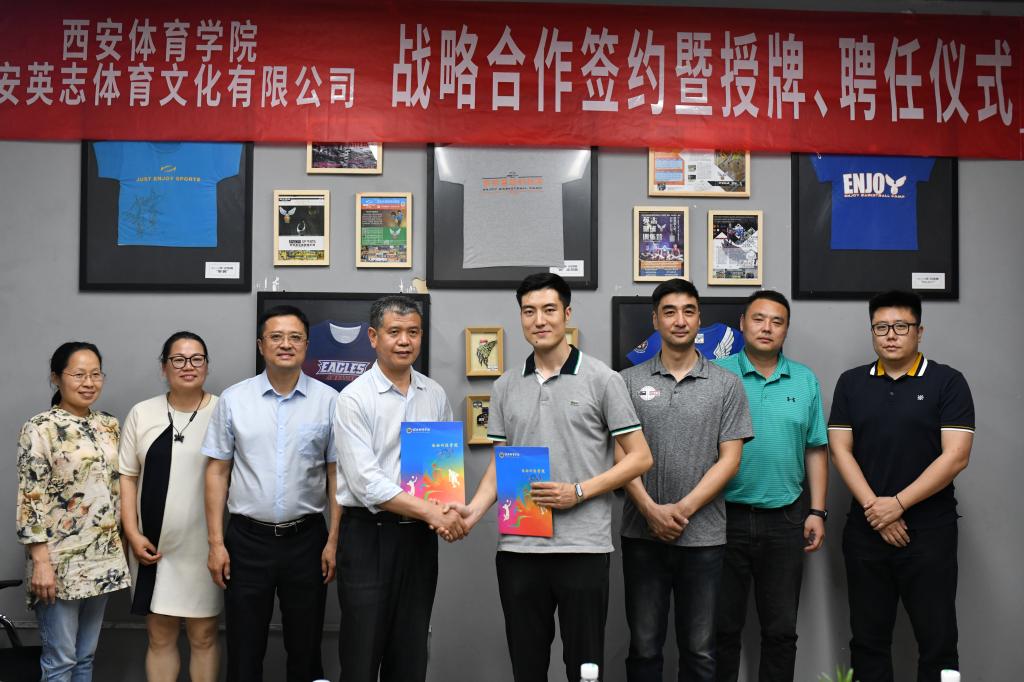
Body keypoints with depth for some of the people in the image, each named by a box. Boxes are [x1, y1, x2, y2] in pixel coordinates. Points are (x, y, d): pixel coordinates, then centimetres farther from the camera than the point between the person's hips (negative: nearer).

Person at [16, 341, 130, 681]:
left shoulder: (109, 425, 9)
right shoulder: (40, 428, -10)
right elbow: (31, 499, -13)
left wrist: (124, 544, 13)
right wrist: (41, 561, -18)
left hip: (103, 557, 6)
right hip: (60, 561, -6)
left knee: (86, 655, 14)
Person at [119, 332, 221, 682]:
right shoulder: (142, 414, 5)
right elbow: (127, 476, 7)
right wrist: (133, 534, -2)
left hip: (206, 545, -2)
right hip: (155, 546, 2)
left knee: (204, 636, 6)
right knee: (160, 637, 9)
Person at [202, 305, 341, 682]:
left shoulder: (328, 400, -1)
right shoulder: (233, 399, 0)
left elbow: (336, 474, 1)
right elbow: (217, 472, 3)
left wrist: (333, 541, -3)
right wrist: (216, 542, -1)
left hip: (306, 539, 0)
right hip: (247, 540, 0)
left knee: (305, 650, 11)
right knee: (244, 651, 9)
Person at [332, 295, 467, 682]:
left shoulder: (435, 395, 7)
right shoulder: (354, 399, -10)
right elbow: (366, 482, -17)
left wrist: (451, 510, -8)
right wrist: (430, 511, -18)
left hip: (420, 536, 5)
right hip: (369, 534, -5)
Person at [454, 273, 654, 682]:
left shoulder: (601, 380, -2)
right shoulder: (505, 387, 10)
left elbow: (639, 457, -2)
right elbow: (499, 463, 14)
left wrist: (578, 492, -12)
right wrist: (474, 510, -4)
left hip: (583, 547, -3)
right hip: (518, 546, 4)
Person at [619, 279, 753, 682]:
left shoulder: (726, 385, 2)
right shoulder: (629, 382, 3)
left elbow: (729, 460, -2)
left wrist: (684, 508, -12)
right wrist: (652, 510, -13)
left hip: (704, 537, 0)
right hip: (642, 535, 0)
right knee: (644, 648, 8)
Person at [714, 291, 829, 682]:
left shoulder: (805, 381, 8)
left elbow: (816, 450, 10)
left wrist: (817, 511, 4)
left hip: (785, 519, 3)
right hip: (726, 515, -2)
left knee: (781, 631, 10)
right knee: (723, 628, 7)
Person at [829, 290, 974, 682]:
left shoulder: (947, 382, -2)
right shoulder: (852, 383, 8)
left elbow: (955, 457, -10)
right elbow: (840, 450, 3)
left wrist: (898, 503, -14)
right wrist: (873, 507, -9)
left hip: (929, 532, -3)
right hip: (865, 531, 3)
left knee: (937, 640, 0)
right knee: (868, 639, 9)